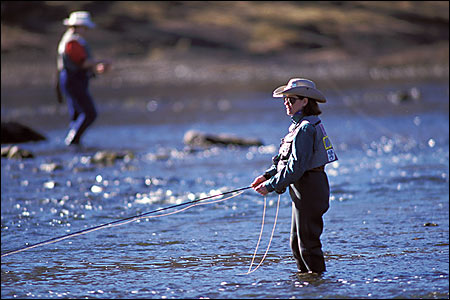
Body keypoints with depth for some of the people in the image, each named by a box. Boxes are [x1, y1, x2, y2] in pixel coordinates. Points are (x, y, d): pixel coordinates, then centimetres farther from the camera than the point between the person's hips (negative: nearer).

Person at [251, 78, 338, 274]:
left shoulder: (305, 129, -19)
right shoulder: (299, 125, 14)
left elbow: (296, 167, -24)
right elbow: (287, 160, 18)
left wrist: (271, 186, -19)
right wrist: (267, 176, 7)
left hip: (310, 189, -11)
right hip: (302, 190, 11)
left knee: (308, 243, -4)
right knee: (296, 243, 17)